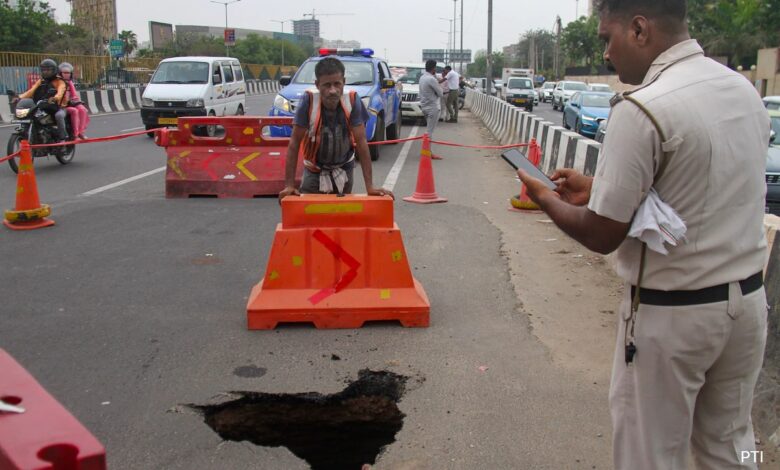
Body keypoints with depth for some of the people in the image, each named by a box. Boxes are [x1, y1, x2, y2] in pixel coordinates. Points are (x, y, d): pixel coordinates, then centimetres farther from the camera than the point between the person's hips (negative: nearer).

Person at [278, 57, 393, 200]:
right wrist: (290, 185, -24)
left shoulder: (352, 101, -23)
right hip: (314, 170, -1)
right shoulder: (309, 101, -25)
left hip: (343, 169, 1)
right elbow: (295, 142, -20)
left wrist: (370, 186, -23)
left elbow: (361, 142, -20)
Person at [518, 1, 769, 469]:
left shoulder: (641, 110, -21)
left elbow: (603, 236, -17)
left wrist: (547, 199, 2)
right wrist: (600, 187, 14)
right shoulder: (745, 89, 4)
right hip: (748, 298, 8)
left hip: (672, 313, -7)